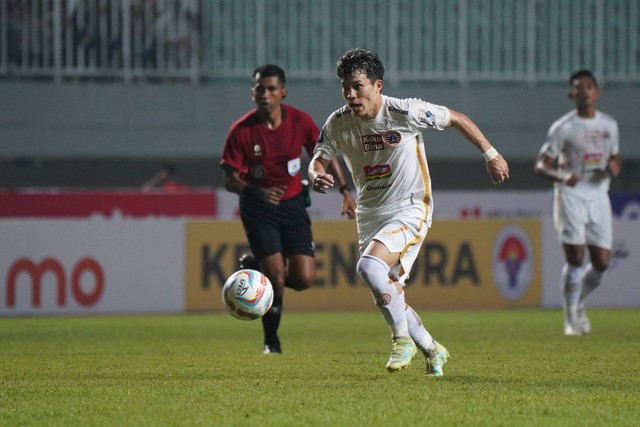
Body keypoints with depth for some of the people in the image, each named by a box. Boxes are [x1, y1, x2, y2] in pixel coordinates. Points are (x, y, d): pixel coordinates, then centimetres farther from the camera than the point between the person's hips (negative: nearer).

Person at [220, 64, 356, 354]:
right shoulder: (241, 131, -15)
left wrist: (345, 190, 0)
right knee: (277, 279, -13)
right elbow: (230, 180, -12)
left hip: (292, 204, 3)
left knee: (303, 279, -9)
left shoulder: (300, 121, -8)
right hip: (258, 210, -3)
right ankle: (271, 342, 11)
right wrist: (257, 192, -31)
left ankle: (257, 267, 23)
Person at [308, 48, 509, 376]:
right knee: (386, 298, 8)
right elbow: (319, 160, 4)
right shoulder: (338, 123, -6)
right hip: (369, 215, 6)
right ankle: (432, 351, 31)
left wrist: (491, 155, 0)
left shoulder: (405, 113, -17)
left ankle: (403, 338, -10)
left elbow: (457, 119, -5)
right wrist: (316, 176, -21)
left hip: (409, 211, -6)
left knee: (368, 265, -29)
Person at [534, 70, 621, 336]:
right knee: (575, 259, -11)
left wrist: (614, 168, -4)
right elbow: (540, 166, -6)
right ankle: (571, 318, 2)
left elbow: (615, 159, 21)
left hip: (599, 197, 4)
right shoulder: (563, 128, -5)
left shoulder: (609, 125, 9)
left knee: (601, 262, 0)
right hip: (570, 197, -4)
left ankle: (578, 303, 26)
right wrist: (562, 177, -26)